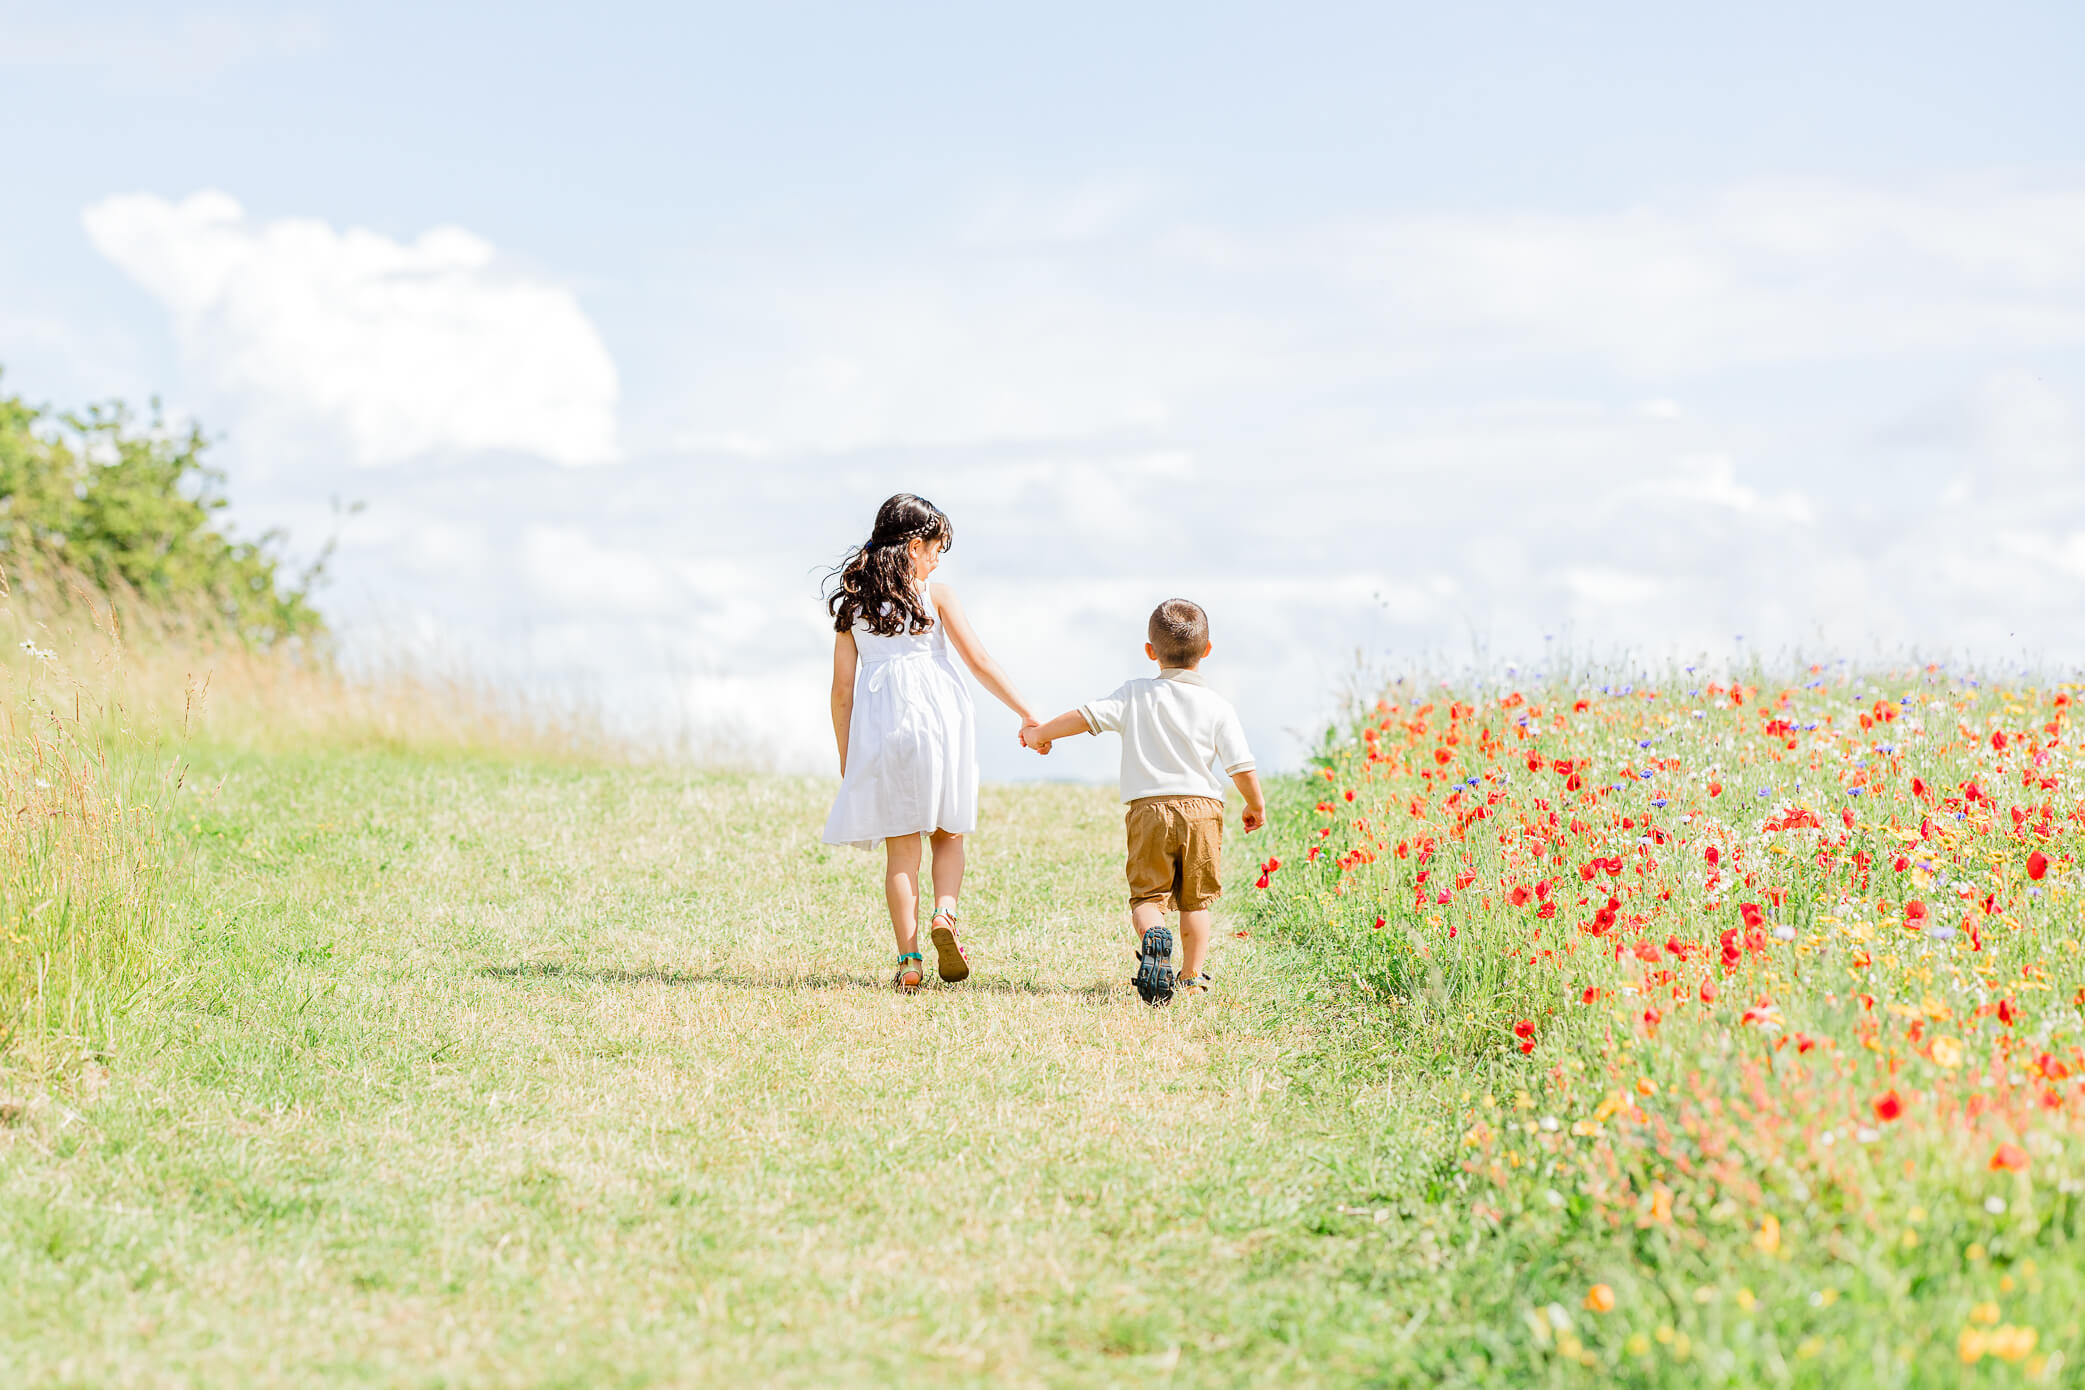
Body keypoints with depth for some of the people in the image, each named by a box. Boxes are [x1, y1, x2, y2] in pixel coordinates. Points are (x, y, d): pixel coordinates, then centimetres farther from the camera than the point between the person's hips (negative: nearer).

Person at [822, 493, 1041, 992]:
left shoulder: (852, 604, 9)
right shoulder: (935, 595, 1)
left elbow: (842, 690, 8)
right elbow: (978, 661, -3)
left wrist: (846, 759, 14)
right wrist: (1027, 715, 3)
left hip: (879, 727, 2)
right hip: (938, 722, -2)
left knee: (901, 850, 6)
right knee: (949, 833, 15)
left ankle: (909, 960, 2)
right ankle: (945, 913, -11)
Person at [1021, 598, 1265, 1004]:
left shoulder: (1136, 696, 2)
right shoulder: (1217, 707, 2)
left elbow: (1084, 717, 0)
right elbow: (1241, 766, 1)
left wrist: (1039, 734, 16)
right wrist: (1256, 806, 18)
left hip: (1149, 809, 0)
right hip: (1202, 807, 1)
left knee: (1148, 894, 1)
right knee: (1196, 900, 12)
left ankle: (1153, 935, -31)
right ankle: (1192, 977, 11)